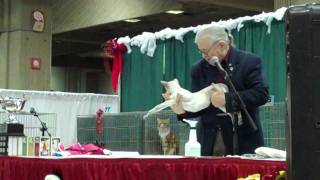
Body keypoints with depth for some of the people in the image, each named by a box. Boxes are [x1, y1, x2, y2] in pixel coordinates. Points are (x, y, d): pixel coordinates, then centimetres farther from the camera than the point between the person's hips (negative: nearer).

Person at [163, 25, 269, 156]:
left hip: (244, 139, -3)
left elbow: (262, 94, -13)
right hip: (211, 140, 3)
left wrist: (227, 99, -21)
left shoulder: (249, 62, -4)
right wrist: (183, 110, -17)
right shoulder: (199, 68, 7)